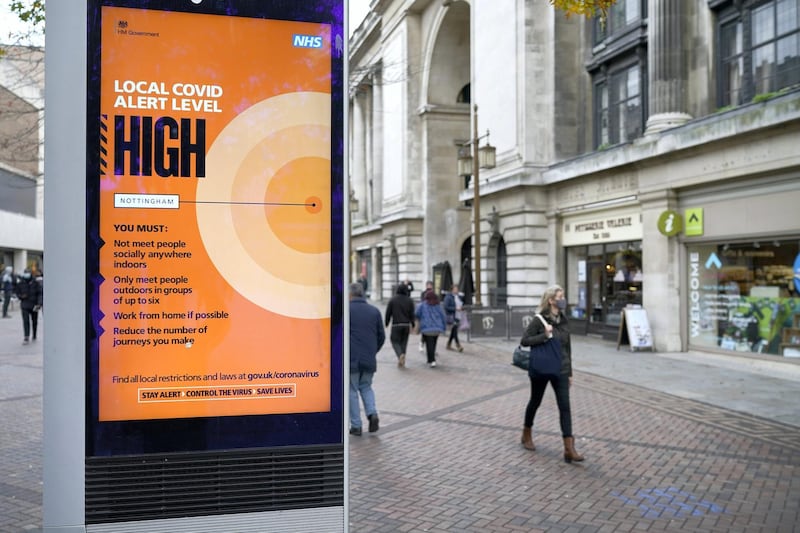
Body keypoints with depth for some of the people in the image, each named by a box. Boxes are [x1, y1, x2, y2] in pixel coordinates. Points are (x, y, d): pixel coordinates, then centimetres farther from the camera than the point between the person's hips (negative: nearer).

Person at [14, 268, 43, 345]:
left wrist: (39, 304, -19)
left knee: (34, 322, 12)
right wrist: (20, 296, -11)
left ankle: (34, 336, 30)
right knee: (26, 321, -10)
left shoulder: (36, 282, -5)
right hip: (25, 305, 0)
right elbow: (17, 292, 12)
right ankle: (26, 338, -12)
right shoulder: (20, 283, 1)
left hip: (34, 305, 0)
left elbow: (40, 294, -8)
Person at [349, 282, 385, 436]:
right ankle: (372, 412, 0)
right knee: (366, 387, 21)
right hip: (370, 360, 4)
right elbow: (381, 336, 11)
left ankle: (356, 425, 6)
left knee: (352, 391, 6)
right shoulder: (374, 311, 9)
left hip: (351, 359, -4)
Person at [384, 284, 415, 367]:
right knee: (404, 342, 13)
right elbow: (412, 314, 0)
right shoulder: (410, 300, 2)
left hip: (396, 325, -2)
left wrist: (386, 323, 9)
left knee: (395, 341, 5)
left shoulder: (392, 300, -2)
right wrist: (412, 324, 7)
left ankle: (400, 355, -22)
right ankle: (402, 361, 13)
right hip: (406, 325, 2)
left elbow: (388, 313, -1)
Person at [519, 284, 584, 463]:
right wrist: (544, 336, -24)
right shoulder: (539, 320, -10)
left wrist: (569, 372, 13)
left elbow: (567, 347, 12)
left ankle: (569, 449, -7)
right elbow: (524, 341, -13)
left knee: (565, 407, -5)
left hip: (560, 370, 4)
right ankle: (527, 435, 36)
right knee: (535, 402, 13)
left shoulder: (564, 321, 6)